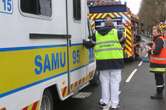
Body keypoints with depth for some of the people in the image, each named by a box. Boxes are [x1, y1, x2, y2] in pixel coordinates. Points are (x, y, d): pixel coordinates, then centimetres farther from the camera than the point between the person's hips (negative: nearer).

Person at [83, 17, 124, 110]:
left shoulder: (97, 34, 8)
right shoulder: (116, 32, 0)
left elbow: (89, 44, 14)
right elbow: (122, 41, 10)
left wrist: (83, 41, 34)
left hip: (102, 61, 3)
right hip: (115, 60, -2)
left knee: (104, 81, 12)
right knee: (115, 82, 2)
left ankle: (104, 102, 18)